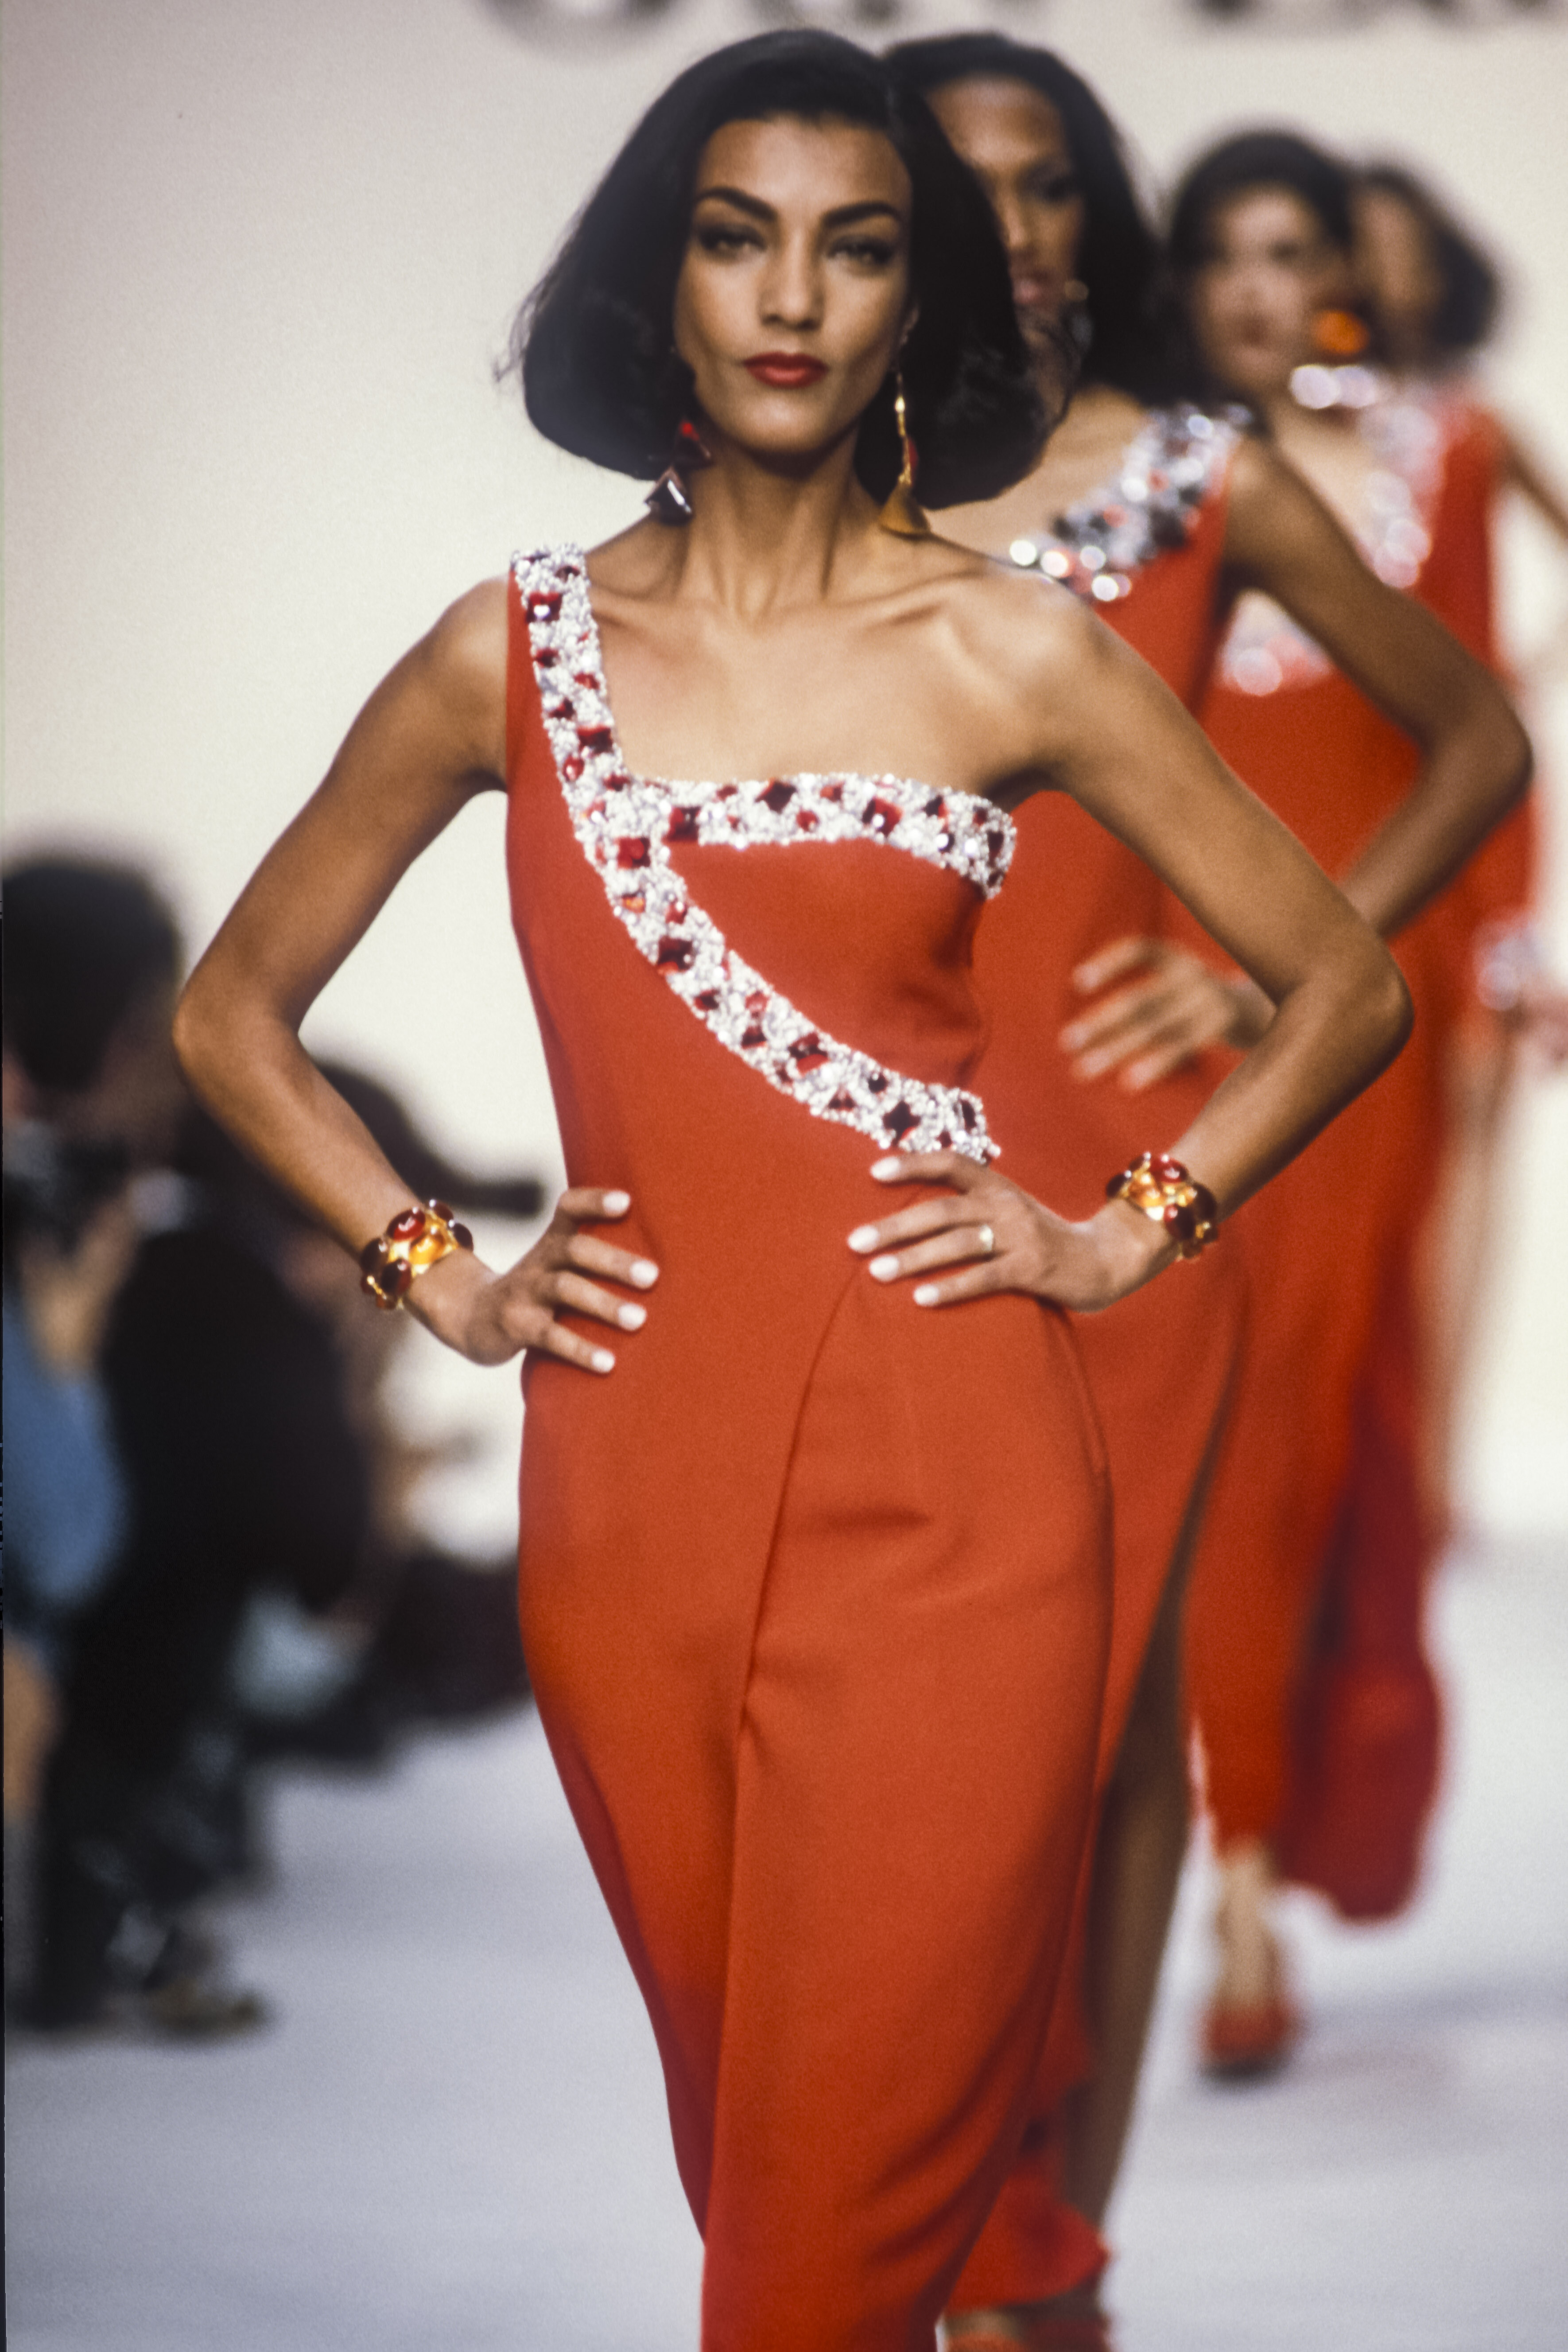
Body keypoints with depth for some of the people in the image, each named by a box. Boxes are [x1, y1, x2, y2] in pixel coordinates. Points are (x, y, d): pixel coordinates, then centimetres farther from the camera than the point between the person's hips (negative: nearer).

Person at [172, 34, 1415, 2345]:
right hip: (631, 1498, 3)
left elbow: (1349, 984, 9)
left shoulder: (1013, 652, 1)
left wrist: (1121, 1236, 2)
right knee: (737, 2139, 13)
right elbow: (234, 1013, 16)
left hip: (942, 1490, -2)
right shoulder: (516, 651, 6)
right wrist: (438, 1274, 7)